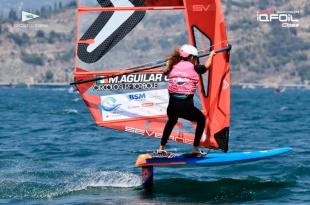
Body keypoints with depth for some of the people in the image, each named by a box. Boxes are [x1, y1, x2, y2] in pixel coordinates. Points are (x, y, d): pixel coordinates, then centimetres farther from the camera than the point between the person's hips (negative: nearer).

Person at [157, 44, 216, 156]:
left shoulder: (173, 68, 10)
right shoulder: (194, 68, 1)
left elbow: (165, 71, 35)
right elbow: (206, 66, 22)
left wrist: (170, 62, 54)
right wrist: (211, 55, 41)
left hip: (172, 106, 4)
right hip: (187, 106, -4)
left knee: (171, 121, 34)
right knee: (201, 119, 24)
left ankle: (161, 148, 31)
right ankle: (196, 149, 19)